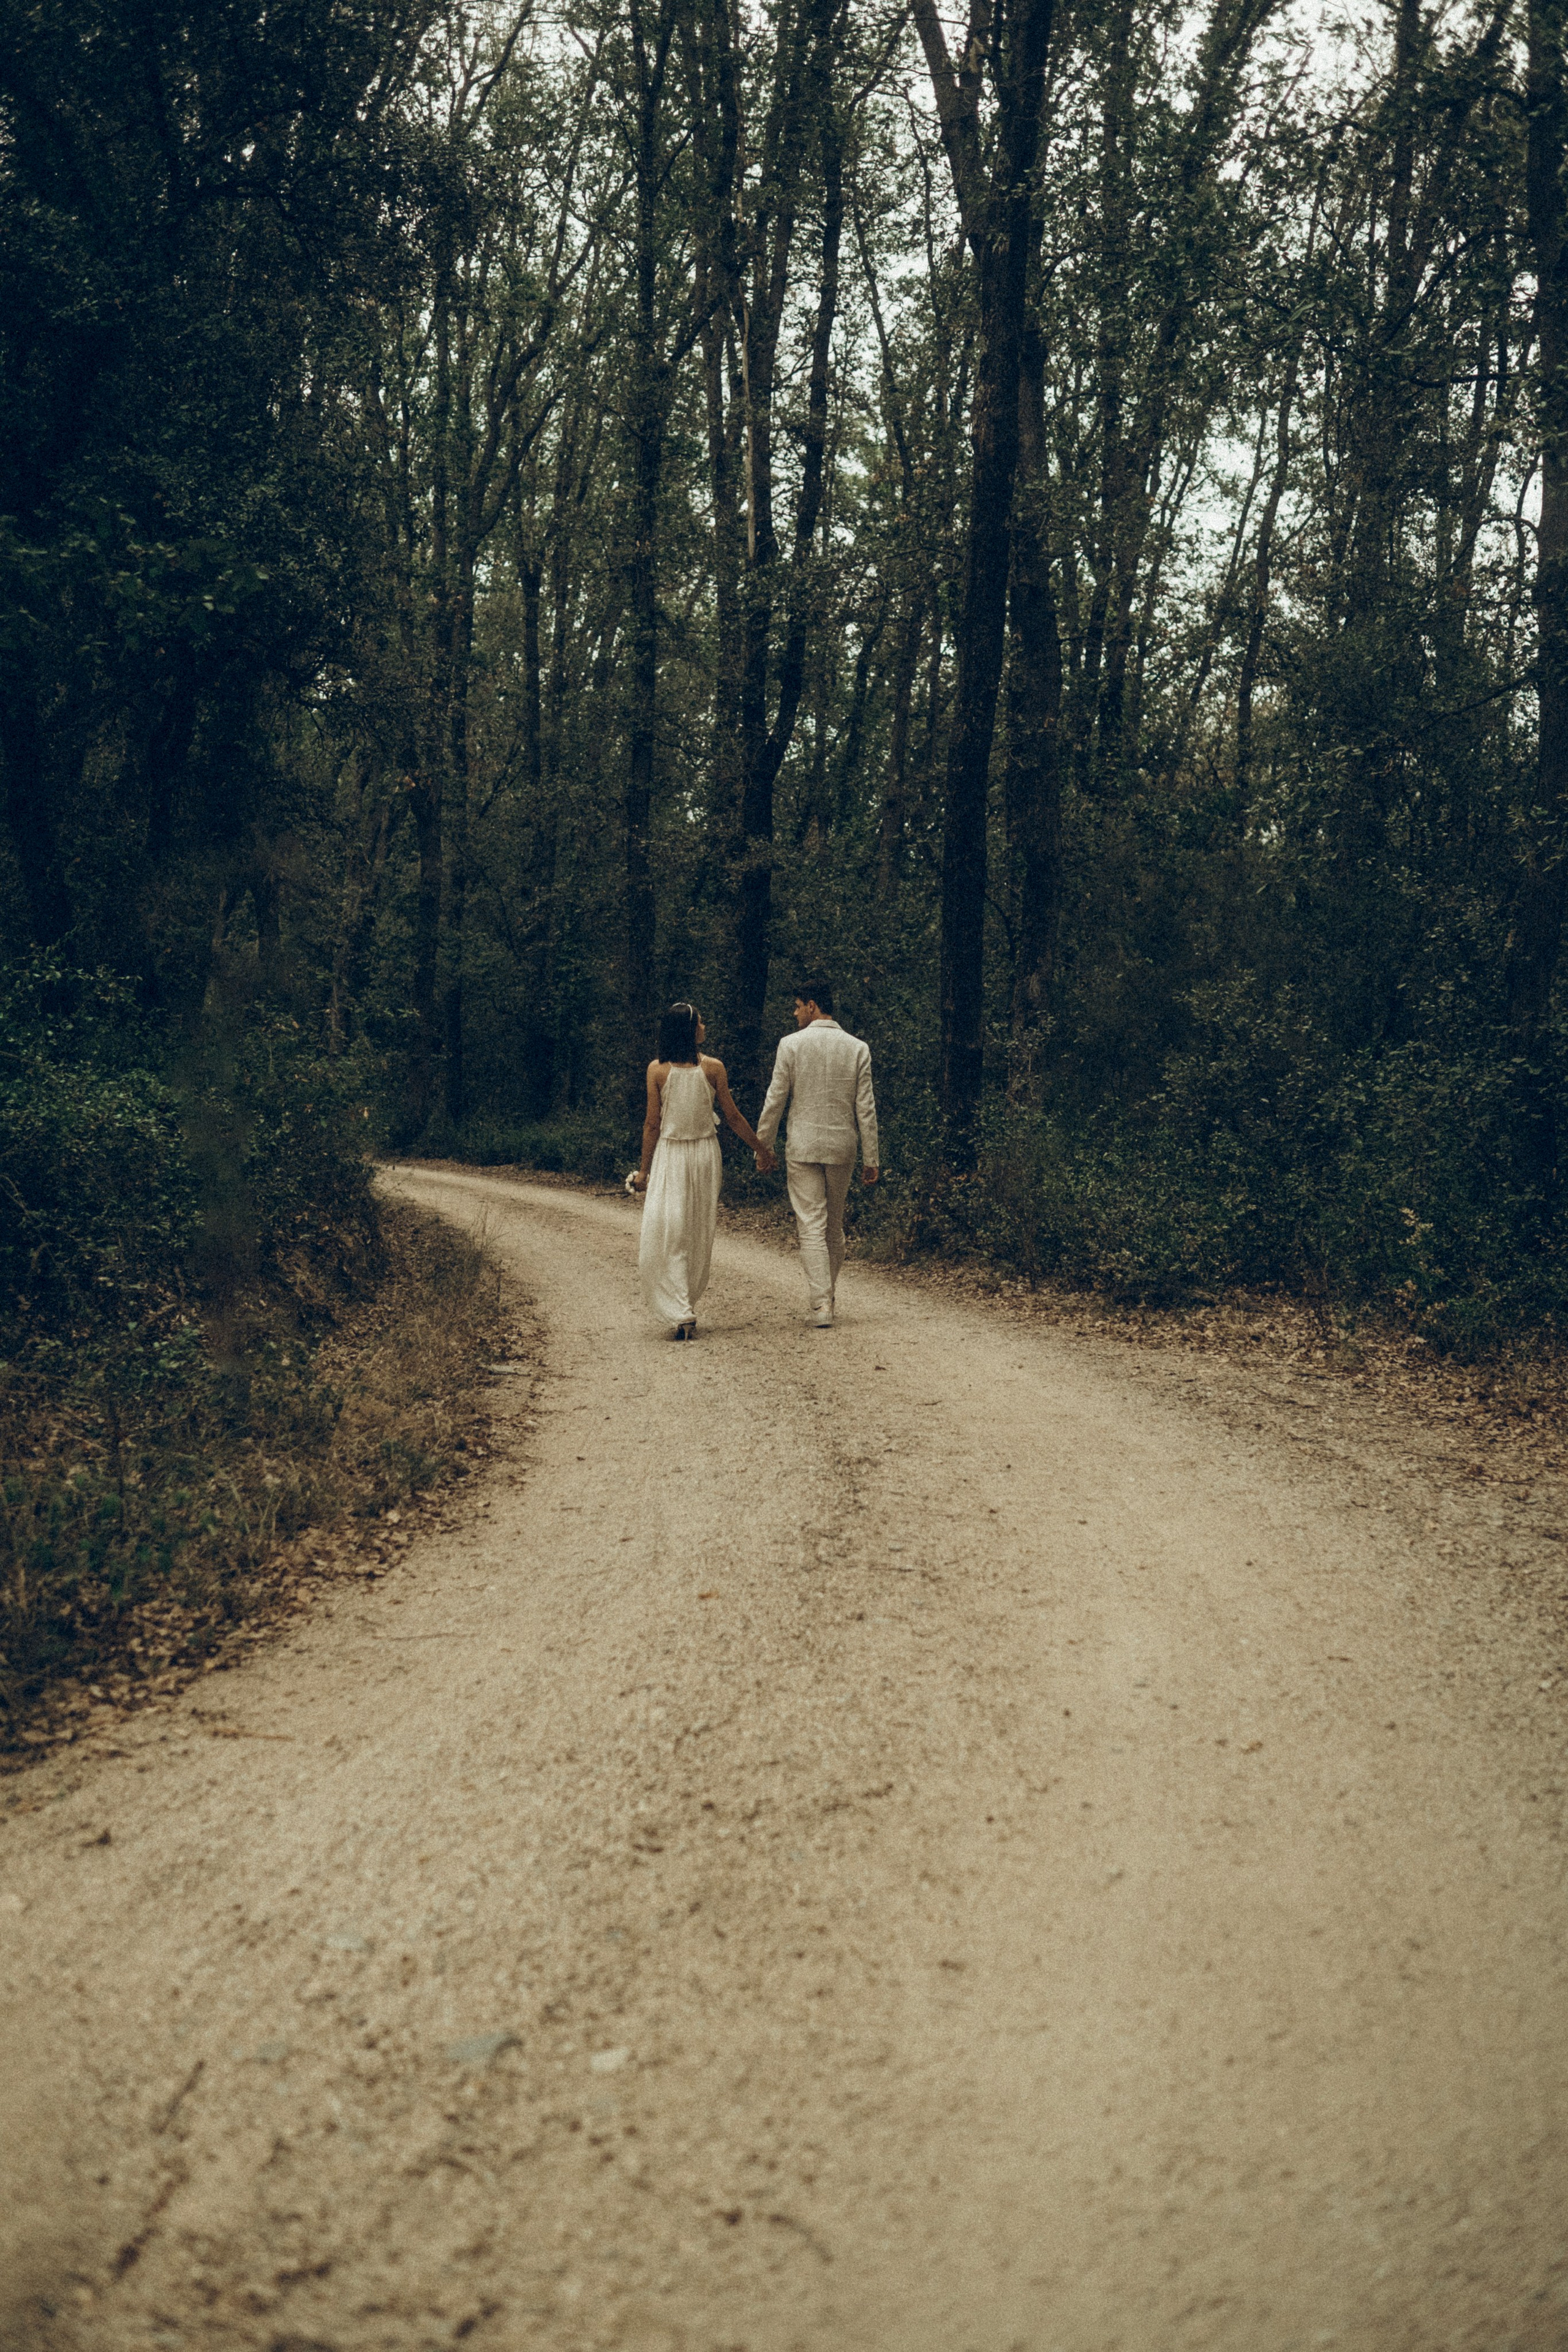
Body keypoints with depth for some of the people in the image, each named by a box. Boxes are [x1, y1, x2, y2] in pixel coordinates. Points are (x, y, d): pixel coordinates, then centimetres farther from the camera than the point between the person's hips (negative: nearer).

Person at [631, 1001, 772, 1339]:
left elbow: (653, 1124, -5)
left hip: (669, 1155, -1)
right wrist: (760, 1148, 12)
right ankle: (688, 1309, 23)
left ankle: (680, 1314, -9)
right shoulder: (713, 1067, -7)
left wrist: (644, 1170, 3)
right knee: (699, 1235, 14)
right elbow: (732, 1116, -1)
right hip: (705, 1153, 2)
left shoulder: (657, 1069, -8)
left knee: (665, 1236, 1)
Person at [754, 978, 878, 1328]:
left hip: (802, 1148, -3)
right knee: (834, 1227, 15)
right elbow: (866, 1108, 0)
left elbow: (775, 1100, -4)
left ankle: (821, 1303, -13)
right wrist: (870, 1159, 5)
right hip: (842, 1148, 3)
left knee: (812, 1226, -3)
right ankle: (828, 1295, 26)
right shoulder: (858, 1048, 1)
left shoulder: (791, 1045, -6)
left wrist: (763, 1145, 7)